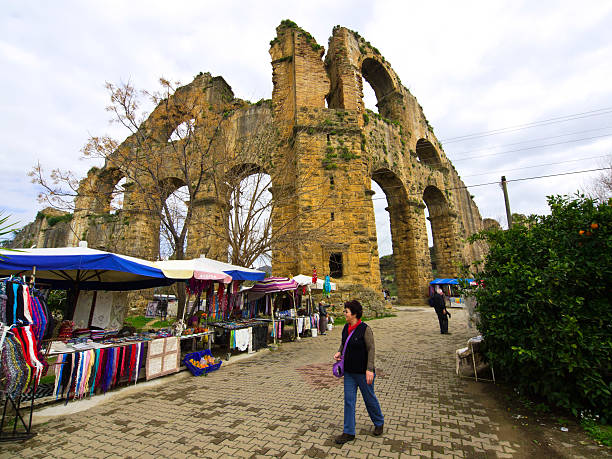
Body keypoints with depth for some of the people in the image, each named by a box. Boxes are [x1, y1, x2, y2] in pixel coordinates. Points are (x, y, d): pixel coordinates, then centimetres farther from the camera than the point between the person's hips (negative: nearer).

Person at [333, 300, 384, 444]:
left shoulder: (365, 329, -20)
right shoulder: (346, 328, 1)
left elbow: (371, 349, -19)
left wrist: (370, 369, -24)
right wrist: (339, 352, -3)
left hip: (363, 372, -6)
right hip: (349, 371, 6)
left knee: (369, 398, 14)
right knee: (349, 400, 10)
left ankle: (379, 423, 41)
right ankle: (349, 432, 23)